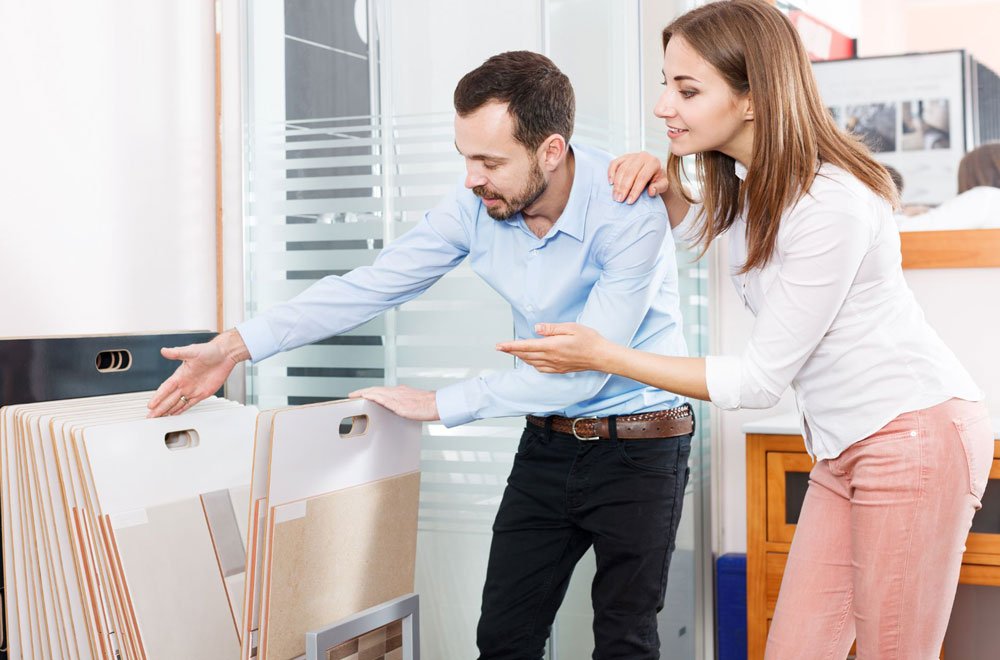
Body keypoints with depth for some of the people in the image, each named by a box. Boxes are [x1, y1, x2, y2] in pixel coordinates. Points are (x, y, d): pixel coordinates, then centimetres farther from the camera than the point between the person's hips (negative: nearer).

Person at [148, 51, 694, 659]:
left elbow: (582, 372, -26)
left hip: (639, 444, -5)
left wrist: (441, 404, -20)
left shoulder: (631, 212, -24)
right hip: (549, 442, 5)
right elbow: (372, 285, -3)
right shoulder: (476, 205, -8)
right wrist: (237, 345, -8)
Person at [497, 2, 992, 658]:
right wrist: (665, 180, 6)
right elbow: (700, 224, 30)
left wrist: (603, 355, -17)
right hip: (845, 446, 9)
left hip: (917, 431, -9)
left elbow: (761, 378, -19)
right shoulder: (745, 178, 4)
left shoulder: (830, 204, -24)